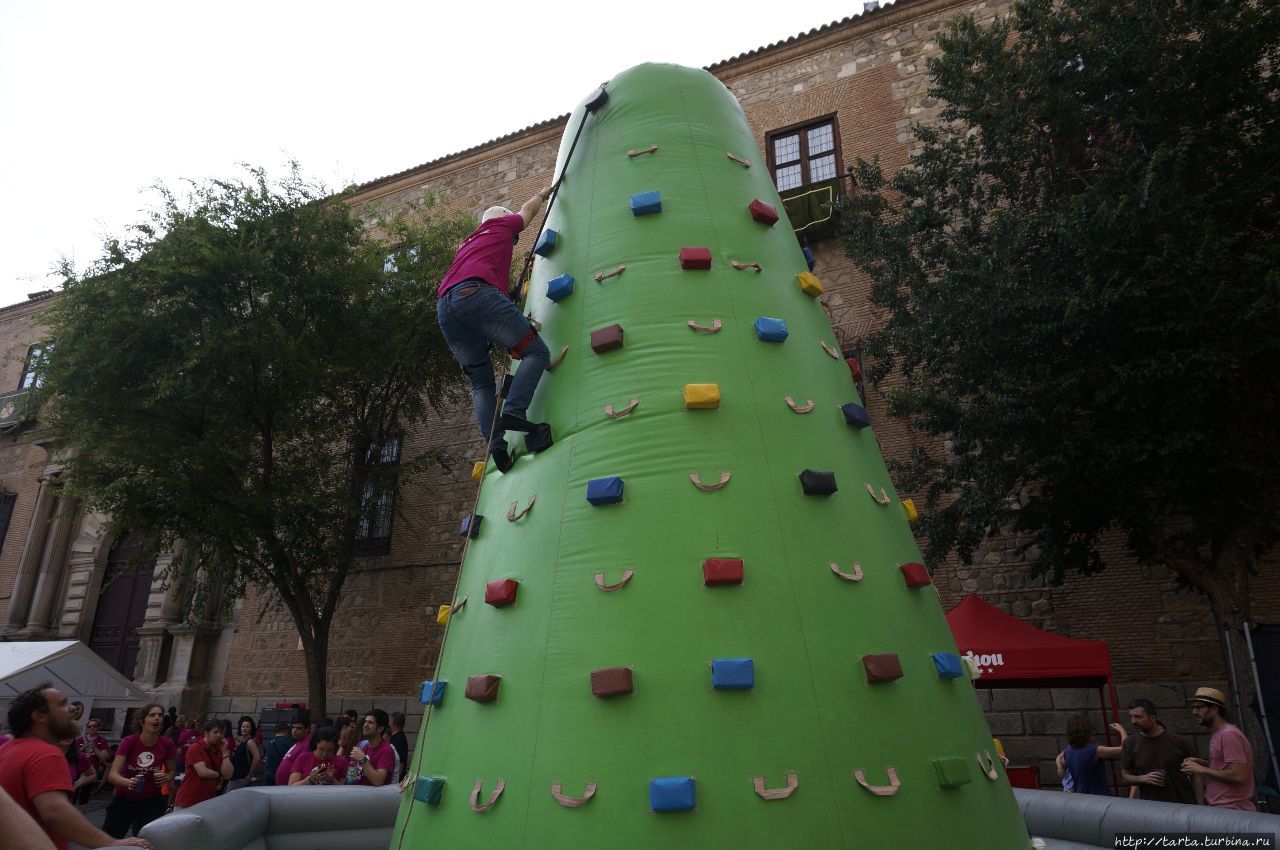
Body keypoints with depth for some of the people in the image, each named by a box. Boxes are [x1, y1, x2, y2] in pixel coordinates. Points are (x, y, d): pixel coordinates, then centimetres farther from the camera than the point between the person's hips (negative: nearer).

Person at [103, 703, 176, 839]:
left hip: (151, 801, 1)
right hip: (124, 799, -1)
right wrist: (128, 782, -41)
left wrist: (166, 778, -17)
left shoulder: (167, 744, -11)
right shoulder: (129, 742, -17)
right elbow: (112, 775, -22)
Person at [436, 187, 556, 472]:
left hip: (444, 308, 7)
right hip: (477, 293, -7)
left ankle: (495, 443, -12)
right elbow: (528, 209, 45)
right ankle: (513, 412, -27)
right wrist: (544, 193, 63)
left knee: (480, 382, 7)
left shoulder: (469, 242, 42)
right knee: (536, 351, -5)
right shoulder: (501, 223, 28)